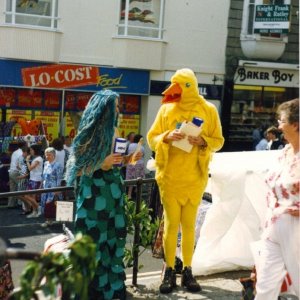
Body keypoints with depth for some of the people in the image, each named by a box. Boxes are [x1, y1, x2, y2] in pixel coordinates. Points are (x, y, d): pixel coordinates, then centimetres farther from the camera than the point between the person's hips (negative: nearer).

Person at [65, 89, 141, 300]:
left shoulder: (112, 132, 10)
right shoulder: (88, 133, -10)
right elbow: (78, 166, -11)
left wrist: (126, 159, 1)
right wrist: (102, 164, -21)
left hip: (113, 191, 7)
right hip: (94, 193, -7)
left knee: (113, 237, 9)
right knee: (94, 240, -2)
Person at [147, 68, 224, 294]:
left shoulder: (208, 110, 3)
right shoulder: (166, 108, 3)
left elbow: (218, 141, 6)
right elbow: (152, 138, 4)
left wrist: (203, 141, -14)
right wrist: (167, 137, -16)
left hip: (195, 177, 0)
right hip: (169, 176, 0)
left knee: (189, 224, 5)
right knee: (171, 223, 0)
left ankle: (187, 271, 14)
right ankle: (170, 272, 9)